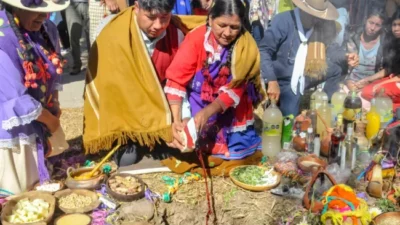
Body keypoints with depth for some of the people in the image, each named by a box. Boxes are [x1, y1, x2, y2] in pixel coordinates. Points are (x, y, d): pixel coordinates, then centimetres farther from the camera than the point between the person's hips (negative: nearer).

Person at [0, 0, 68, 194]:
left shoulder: (46, 29, -5)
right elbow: (17, 99, -28)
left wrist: (54, 105, -3)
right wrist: (49, 119, -13)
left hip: (35, 126, 7)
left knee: (38, 188, 24)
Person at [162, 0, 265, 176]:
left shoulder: (246, 46, -12)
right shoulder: (196, 38, -15)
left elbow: (235, 88, -17)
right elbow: (176, 79, -19)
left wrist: (208, 112, -32)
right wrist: (177, 119, -30)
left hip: (233, 119, 1)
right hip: (197, 114, -1)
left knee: (239, 162, 7)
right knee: (192, 157, 4)